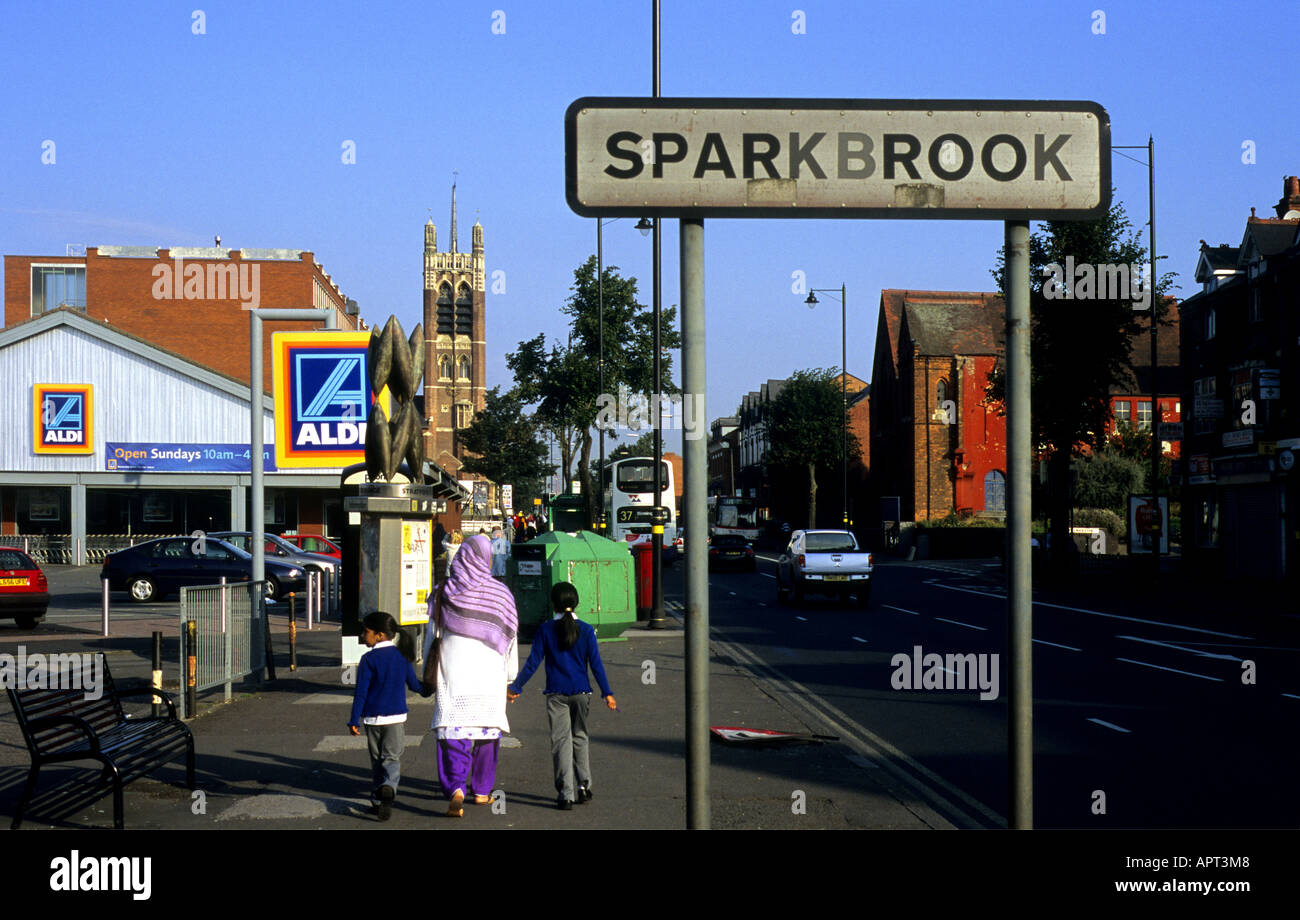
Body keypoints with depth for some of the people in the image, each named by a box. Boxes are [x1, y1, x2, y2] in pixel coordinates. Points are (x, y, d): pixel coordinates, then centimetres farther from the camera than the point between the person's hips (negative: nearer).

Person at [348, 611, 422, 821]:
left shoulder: (369, 659, -9)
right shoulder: (401, 655, 2)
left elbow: (361, 692, -9)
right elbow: (414, 685, 11)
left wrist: (354, 720, -4)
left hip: (373, 717, -1)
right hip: (396, 717, 2)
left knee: (376, 759, 13)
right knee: (392, 758, 1)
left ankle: (378, 799, 16)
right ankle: (389, 787, -27)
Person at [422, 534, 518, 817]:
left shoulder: (445, 592, 0)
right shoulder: (500, 593, 1)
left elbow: (431, 633, 4)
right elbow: (510, 638, 6)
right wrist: (511, 678, 16)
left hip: (453, 669, -1)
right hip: (488, 670, 1)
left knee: (453, 731, -4)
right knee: (488, 727, 15)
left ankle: (456, 788, -23)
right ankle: (481, 789, 23)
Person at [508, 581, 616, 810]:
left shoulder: (545, 630, -3)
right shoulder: (586, 630, -1)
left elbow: (533, 663, -2)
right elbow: (596, 664, -3)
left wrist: (515, 688, 7)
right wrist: (607, 693, 1)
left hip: (556, 694, -1)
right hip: (581, 692, 1)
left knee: (560, 741, 1)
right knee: (579, 737, 18)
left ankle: (566, 794, -3)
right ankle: (584, 784, 15)